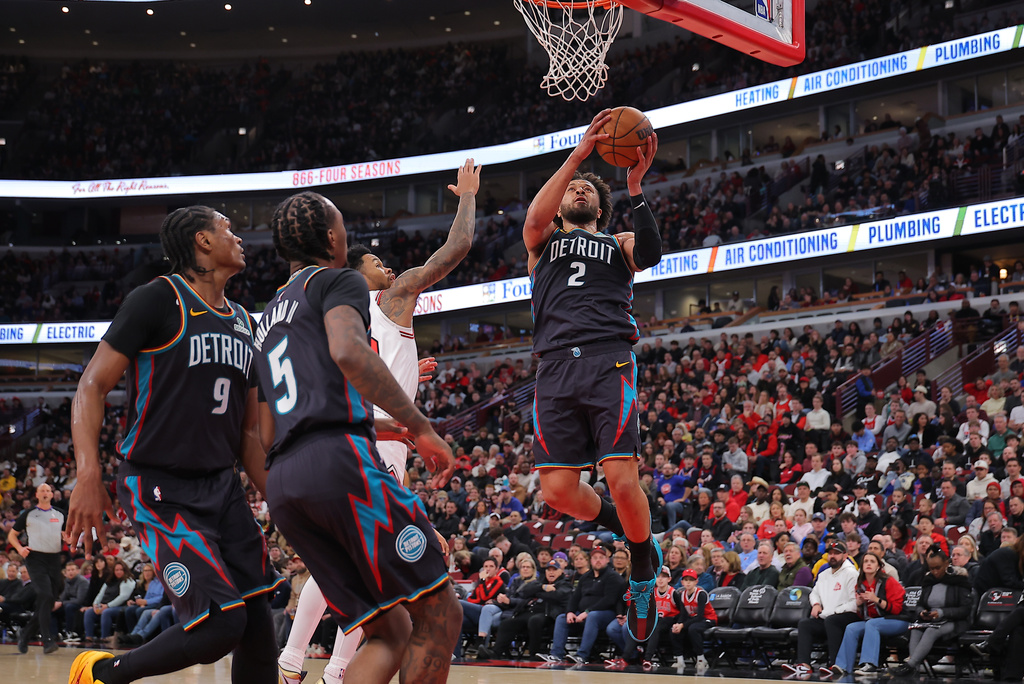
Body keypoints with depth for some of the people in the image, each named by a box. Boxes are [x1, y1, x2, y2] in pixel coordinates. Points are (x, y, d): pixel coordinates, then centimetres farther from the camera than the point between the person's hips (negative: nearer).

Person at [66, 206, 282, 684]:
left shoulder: (244, 323, 15)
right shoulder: (158, 300, -8)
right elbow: (93, 385, -11)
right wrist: (88, 475, -22)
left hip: (223, 485, 8)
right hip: (160, 489, -7)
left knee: (258, 627, -1)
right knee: (221, 625, -18)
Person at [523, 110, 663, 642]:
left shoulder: (618, 243, 23)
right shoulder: (543, 240, 25)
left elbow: (651, 253, -1)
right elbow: (534, 218, 0)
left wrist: (635, 187, -6)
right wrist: (579, 154, -5)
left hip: (609, 362, -2)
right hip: (556, 369, 2)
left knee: (622, 479, -16)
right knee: (558, 489, -9)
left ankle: (644, 575, 8)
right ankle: (624, 528, 22)